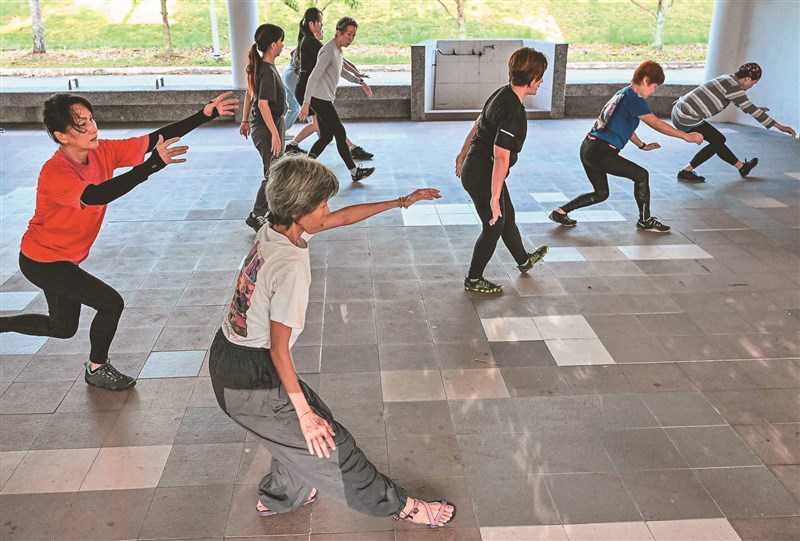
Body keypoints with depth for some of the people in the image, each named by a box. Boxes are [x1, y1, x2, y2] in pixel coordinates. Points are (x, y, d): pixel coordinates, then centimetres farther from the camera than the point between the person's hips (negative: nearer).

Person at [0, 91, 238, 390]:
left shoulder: (102, 151, -13)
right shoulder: (55, 173, -31)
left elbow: (156, 138, -18)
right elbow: (95, 196, -50)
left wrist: (206, 114, -27)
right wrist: (152, 165, -58)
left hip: (65, 258, 8)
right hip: (41, 261, -8)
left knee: (63, 328, 21)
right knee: (110, 302, -15)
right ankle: (97, 369, 9)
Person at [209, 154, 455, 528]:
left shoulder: (274, 230, -4)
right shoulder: (291, 268, -29)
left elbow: (343, 218, 9)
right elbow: (279, 350, -23)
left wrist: (400, 202, 16)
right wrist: (304, 413, -14)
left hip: (226, 357, 8)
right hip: (251, 382, -8)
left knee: (295, 434, 27)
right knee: (328, 443, 7)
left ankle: (278, 497, 50)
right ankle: (400, 506, 25)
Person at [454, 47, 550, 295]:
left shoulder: (503, 94, 2)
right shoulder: (512, 112, -28)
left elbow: (478, 124, 15)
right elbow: (501, 157, -31)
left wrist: (463, 154, 27)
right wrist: (494, 197, -29)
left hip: (475, 167, 9)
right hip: (482, 176, -9)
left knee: (507, 216, 24)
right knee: (494, 225, 7)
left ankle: (524, 260, 46)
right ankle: (473, 279, 23)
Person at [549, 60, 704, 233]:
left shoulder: (622, 94, 19)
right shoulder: (634, 99, -10)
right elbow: (657, 124, -11)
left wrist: (643, 145, 31)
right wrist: (686, 136, -6)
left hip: (589, 148, 10)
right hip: (600, 152, -10)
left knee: (601, 193, 19)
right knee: (641, 175, 0)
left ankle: (560, 212, 18)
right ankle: (645, 220, 11)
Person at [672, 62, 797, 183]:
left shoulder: (727, 80, 15)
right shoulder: (733, 87, -14)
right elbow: (750, 109, -13)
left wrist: (755, 109, 50)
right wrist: (780, 126, -8)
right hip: (686, 118, -9)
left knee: (718, 140, 18)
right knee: (717, 141, 6)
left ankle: (742, 167, 31)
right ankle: (686, 172, 5)